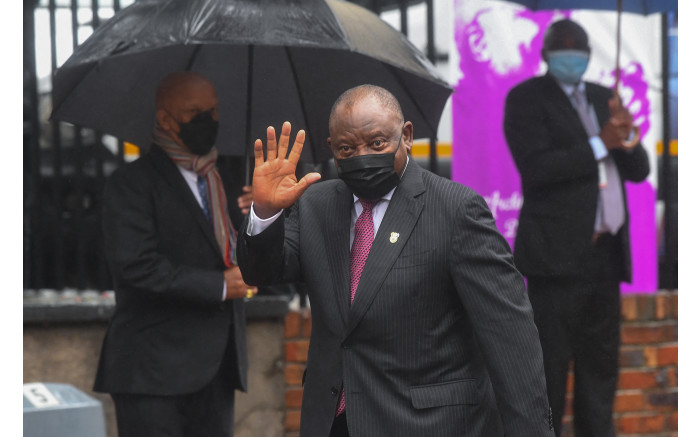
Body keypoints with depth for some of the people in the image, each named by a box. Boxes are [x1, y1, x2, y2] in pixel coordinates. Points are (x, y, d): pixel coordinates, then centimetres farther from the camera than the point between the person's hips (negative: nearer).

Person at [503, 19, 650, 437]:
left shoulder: (604, 99, 18)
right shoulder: (527, 98, -1)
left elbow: (638, 170, 14)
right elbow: (536, 169, -14)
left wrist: (626, 136, -7)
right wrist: (600, 144, -15)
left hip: (605, 255, 6)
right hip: (558, 256, -6)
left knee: (600, 367, 10)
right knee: (551, 367, -7)